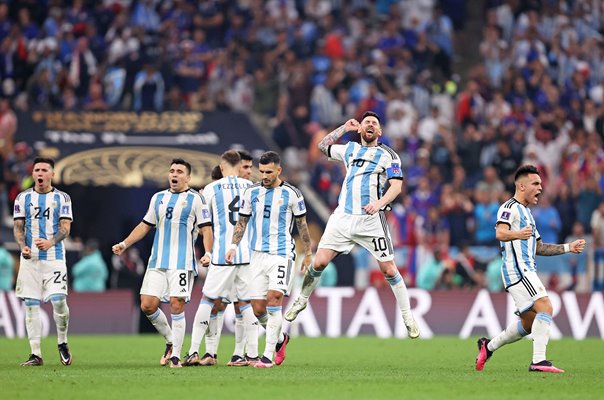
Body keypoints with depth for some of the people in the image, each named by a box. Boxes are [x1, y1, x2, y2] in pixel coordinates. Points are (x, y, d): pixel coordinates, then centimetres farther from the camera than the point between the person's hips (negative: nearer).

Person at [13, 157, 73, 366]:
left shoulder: (62, 198, 5)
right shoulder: (23, 198, 8)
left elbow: (66, 228, -1)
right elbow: (18, 227, 7)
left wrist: (50, 242, -21)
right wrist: (23, 246, -12)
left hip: (54, 257, -2)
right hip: (30, 259, 2)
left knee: (58, 300, -14)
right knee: (31, 304, -2)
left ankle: (62, 343, 10)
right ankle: (36, 354, 3)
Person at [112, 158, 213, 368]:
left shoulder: (195, 199, 1)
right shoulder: (158, 198, 16)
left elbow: (206, 229, -3)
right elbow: (145, 225, 23)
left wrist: (207, 253, -17)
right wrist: (124, 244, 15)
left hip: (182, 263, -5)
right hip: (157, 262, 5)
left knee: (176, 305, -10)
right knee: (147, 305, -4)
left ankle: (175, 355, -2)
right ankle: (170, 341, 18)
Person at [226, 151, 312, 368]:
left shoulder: (291, 194, -1)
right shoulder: (251, 192, 7)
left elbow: (302, 225, 8)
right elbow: (242, 221, 16)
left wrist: (308, 253, 11)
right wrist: (233, 246, 4)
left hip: (281, 254, -4)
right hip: (258, 254, 4)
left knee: (273, 299, -17)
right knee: (258, 309, 1)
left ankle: (268, 355, -16)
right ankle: (280, 338, 29)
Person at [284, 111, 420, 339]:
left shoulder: (388, 155, 3)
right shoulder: (350, 149, 16)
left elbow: (396, 185, -7)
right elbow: (323, 146, 31)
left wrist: (379, 203, -24)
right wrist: (344, 128, 20)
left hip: (371, 219, -3)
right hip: (343, 217, 3)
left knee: (389, 270, -4)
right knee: (319, 262, -5)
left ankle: (408, 318, 6)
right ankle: (301, 301, 16)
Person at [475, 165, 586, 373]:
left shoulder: (525, 212, 25)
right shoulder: (510, 207, -6)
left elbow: (539, 247, 31)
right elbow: (500, 232, -25)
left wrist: (568, 247, 24)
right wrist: (517, 234, -45)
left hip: (526, 270, 10)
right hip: (517, 269, -10)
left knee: (528, 324, 12)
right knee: (545, 307, -21)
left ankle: (488, 346, 26)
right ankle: (538, 361, -25)